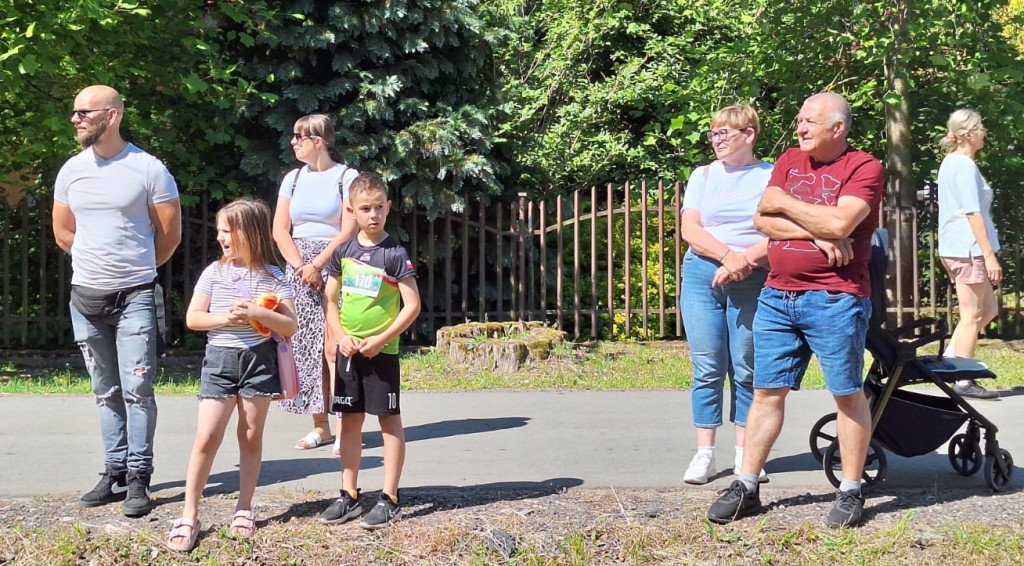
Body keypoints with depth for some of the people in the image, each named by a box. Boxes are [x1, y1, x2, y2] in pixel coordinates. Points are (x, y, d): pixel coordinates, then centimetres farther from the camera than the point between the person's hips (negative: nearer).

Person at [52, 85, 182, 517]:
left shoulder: (148, 169, -7)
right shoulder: (71, 170, 7)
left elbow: (170, 233, 1)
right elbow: (63, 233, 19)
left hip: (135, 298, -4)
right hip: (85, 297, 5)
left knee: (137, 391, -6)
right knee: (106, 393, 11)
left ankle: (138, 480, 0)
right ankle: (115, 473, 19)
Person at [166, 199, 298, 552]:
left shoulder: (273, 276, -1)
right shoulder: (214, 272, 3)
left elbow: (291, 326, -4)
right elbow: (192, 318, 0)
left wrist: (257, 313, -18)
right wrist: (225, 318, -16)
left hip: (259, 360, 0)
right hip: (219, 360, 0)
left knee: (251, 436, 8)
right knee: (206, 437, -5)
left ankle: (244, 509, 21)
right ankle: (189, 516, 2)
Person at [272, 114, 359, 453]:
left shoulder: (346, 177, -1)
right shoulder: (293, 179, 14)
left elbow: (349, 231, -10)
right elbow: (280, 229, 8)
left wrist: (318, 264, -14)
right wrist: (301, 265, -5)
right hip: (298, 267, 5)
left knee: (333, 348, -11)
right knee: (305, 347, 3)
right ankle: (320, 427, 9)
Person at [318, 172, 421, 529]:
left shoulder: (395, 254, -8)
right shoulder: (343, 251, 5)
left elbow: (412, 305, -11)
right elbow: (330, 300, 11)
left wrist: (381, 339, -16)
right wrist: (341, 336, -4)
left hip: (381, 352, -5)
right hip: (349, 351, 5)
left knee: (389, 420, 2)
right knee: (350, 421, 10)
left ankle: (389, 500, 7)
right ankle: (349, 496, 19)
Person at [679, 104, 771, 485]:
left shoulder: (771, 177, 5)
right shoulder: (703, 176, 12)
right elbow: (689, 229, 2)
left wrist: (746, 261, -17)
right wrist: (728, 256, -13)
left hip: (753, 282, -2)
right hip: (702, 276, 2)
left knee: (746, 370, 2)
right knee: (707, 368, 0)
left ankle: (744, 453, 12)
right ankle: (704, 454, 4)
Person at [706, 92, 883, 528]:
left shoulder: (863, 167, -4)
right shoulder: (789, 161, 13)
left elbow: (839, 222, -19)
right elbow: (763, 220, 2)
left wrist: (784, 202, -6)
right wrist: (817, 235, -12)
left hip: (835, 299, -5)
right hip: (777, 296, 5)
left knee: (847, 393, 3)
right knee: (767, 391, 8)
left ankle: (851, 492, 15)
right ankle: (746, 487, 14)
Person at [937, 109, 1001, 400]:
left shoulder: (950, 162, 16)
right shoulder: (965, 165, -14)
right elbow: (973, 212, -19)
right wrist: (989, 254, -20)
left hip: (955, 247, 10)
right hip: (968, 248, -10)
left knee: (989, 308, 15)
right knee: (972, 315, -3)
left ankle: (949, 361, 12)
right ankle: (963, 382, 2)